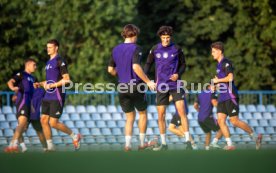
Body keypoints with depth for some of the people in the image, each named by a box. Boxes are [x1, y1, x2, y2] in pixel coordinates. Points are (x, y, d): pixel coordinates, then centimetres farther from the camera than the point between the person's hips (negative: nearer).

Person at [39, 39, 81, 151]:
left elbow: (66, 79, -15)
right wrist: (41, 84, 11)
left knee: (53, 123, -10)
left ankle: (74, 136, 8)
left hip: (57, 97, -9)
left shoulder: (60, 61, -10)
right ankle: (50, 146, 8)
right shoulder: (49, 62, 18)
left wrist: (52, 85, -17)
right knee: (44, 120, 1)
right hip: (48, 96, 9)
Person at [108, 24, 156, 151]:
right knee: (142, 113, 14)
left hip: (122, 88, 5)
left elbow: (110, 70, 11)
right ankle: (142, 143, 15)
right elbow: (136, 67, -23)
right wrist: (148, 81, -19)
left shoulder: (116, 49, 8)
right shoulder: (135, 48, -11)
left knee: (130, 117, 13)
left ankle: (127, 144, 0)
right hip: (136, 86, -5)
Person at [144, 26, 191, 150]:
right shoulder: (155, 49, 3)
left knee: (182, 112, -13)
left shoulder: (176, 49, 0)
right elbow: (148, 64, 12)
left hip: (175, 84, -2)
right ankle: (163, 144, 14)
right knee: (160, 116, 3)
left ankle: (188, 141, -11)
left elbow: (183, 64, 9)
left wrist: (178, 74, -10)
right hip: (161, 87, 2)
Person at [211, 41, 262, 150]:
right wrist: (217, 83, 15)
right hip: (222, 97, 9)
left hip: (230, 96, -9)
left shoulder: (226, 63, -12)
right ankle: (229, 144, -4)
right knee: (220, 120, -3)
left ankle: (254, 136, 7)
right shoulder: (219, 64, 18)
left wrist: (218, 80, -11)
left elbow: (230, 77, -24)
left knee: (234, 121, -8)